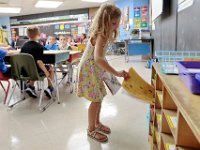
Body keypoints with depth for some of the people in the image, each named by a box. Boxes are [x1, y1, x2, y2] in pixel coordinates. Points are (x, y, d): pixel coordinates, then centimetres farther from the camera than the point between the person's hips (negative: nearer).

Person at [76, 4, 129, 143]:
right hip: (89, 71, -9)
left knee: (99, 97, 17)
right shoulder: (100, 36, -27)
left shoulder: (102, 34, 3)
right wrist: (116, 73, -45)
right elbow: (98, 58, -43)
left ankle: (97, 123, 36)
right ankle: (91, 130, 17)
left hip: (95, 70, 10)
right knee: (96, 100, -2)